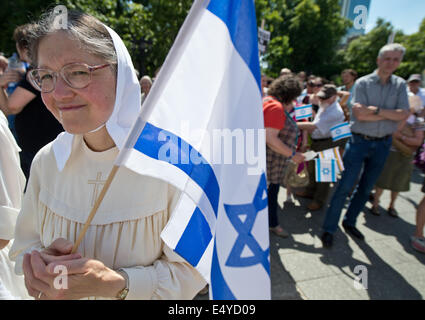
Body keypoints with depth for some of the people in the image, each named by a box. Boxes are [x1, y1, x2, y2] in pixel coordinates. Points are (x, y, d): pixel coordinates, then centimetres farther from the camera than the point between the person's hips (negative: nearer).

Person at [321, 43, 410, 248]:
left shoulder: (400, 85, 5)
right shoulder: (363, 83, -6)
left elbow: (404, 115, -7)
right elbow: (360, 114, -18)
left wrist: (377, 110, -17)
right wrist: (391, 114, -11)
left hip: (383, 144, 5)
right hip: (360, 141, -4)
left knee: (366, 188, 13)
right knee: (345, 186, -4)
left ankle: (350, 221, 31)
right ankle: (329, 229, 6)